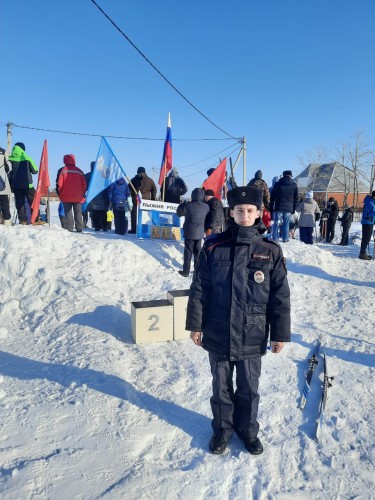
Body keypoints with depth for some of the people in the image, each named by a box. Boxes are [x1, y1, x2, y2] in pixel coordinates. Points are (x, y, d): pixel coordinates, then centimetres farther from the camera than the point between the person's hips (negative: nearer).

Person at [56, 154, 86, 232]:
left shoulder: (62, 170, -1)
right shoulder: (79, 171, 8)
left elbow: (59, 184, -4)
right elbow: (84, 184, 8)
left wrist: (59, 193, 9)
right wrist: (82, 194, 17)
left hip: (66, 197, -2)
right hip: (78, 197, 2)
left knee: (68, 213, 2)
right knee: (78, 213, 7)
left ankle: (69, 228, -3)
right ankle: (79, 228, 4)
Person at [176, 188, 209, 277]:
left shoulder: (188, 205, -15)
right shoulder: (206, 206, -6)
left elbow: (179, 213, -3)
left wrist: (183, 203, 11)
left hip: (189, 233, -3)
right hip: (199, 233, 3)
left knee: (188, 252, 5)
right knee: (198, 252, 15)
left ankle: (186, 271, 9)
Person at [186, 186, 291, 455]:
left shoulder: (271, 251, -6)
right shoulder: (214, 247, -6)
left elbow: (280, 296, -1)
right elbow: (199, 289, -1)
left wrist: (280, 334, 0)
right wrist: (195, 325, 0)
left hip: (252, 337, 0)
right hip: (217, 334, 1)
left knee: (249, 388, 17)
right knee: (221, 386, 18)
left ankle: (248, 428, 42)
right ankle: (222, 427, 41)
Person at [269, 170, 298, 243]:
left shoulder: (277, 184, 3)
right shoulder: (294, 185, 7)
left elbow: (272, 197, 3)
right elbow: (296, 199, 9)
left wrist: (271, 207, 7)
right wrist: (294, 209, 14)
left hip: (278, 208, -1)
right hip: (289, 209, 1)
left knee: (276, 223, 2)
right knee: (286, 224, 6)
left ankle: (275, 238, 0)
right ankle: (285, 238, 8)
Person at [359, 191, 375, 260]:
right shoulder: (369, 203, -17)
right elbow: (366, 214, -22)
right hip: (367, 223, -10)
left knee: (367, 238, 14)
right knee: (365, 239, -6)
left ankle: (363, 253, 22)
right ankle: (362, 254, -1)